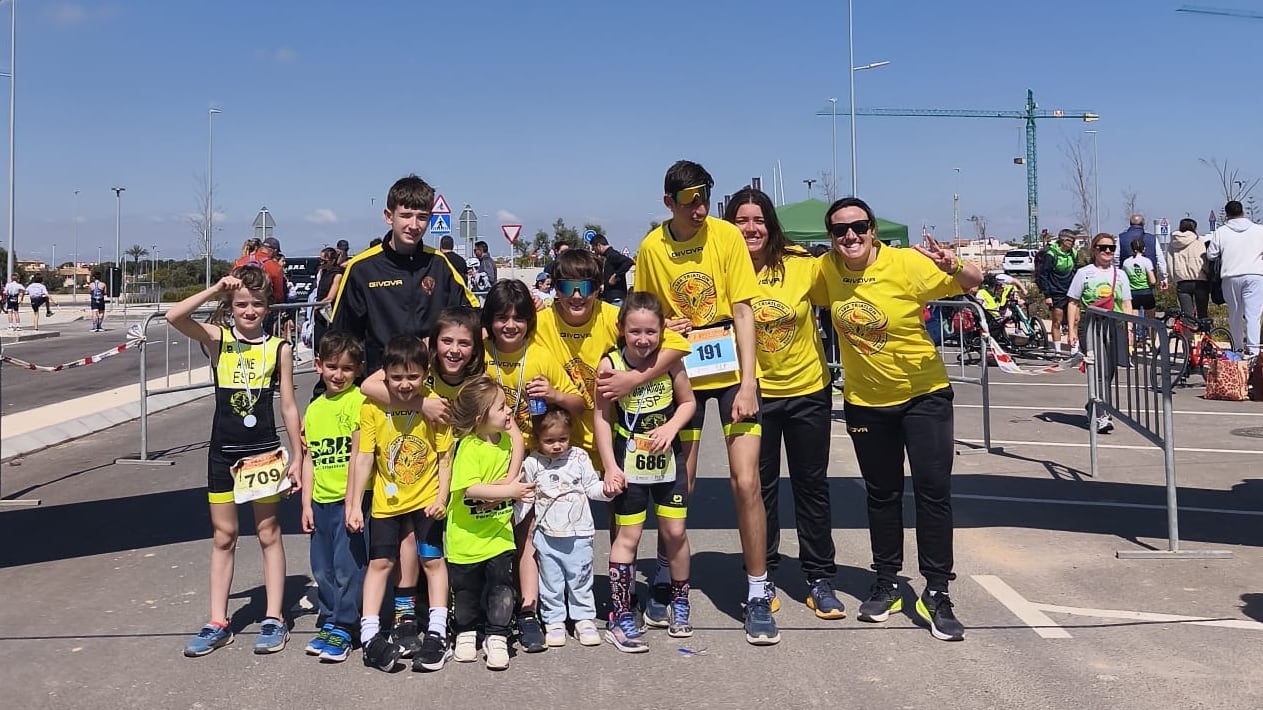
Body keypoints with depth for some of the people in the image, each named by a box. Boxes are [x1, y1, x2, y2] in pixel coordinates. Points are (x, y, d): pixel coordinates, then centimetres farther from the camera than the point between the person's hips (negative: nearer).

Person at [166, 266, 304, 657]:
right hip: (222, 452, 2)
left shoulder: (279, 349, -2)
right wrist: (215, 289, -17)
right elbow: (174, 316, -18)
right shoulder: (217, 339, 0)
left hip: (264, 451, -1)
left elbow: (288, 407, 0)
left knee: (268, 534, 8)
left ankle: (273, 619, 15)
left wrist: (297, 457, -1)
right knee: (223, 537, 10)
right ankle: (218, 623, 18)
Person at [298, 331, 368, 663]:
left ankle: (342, 628, 8)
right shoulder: (314, 408, 12)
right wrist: (306, 504, 11)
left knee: (348, 566, -3)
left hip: (351, 499, -6)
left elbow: (361, 452, -13)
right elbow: (309, 459, 15)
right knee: (322, 568, 13)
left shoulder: (359, 400, -8)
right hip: (321, 501, 7)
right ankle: (328, 624, 26)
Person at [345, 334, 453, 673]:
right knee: (380, 562, 5)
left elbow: (444, 457, -7)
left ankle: (437, 633, 11)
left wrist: (442, 497, -15)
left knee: (433, 559, 3)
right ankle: (370, 634, 11)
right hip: (386, 501, 1)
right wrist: (355, 504, -11)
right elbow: (364, 457, -9)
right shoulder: (372, 408, -12)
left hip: (426, 497, -1)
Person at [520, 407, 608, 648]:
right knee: (550, 581, 8)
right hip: (547, 535, 0)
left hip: (579, 533, 0)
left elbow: (592, 487, 4)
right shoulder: (532, 464, -3)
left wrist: (607, 489, -15)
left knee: (580, 578, 10)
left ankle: (584, 619, 22)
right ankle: (554, 622, 20)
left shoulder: (579, 457, -2)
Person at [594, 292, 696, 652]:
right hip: (629, 462, -2)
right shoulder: (610, 364, -13)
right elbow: (602, 417, -9)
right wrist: (610, 467, -11)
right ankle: (620, 616, 10)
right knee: (628, 535, 2)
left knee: (675, 531, 8)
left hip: (667, 459, 2)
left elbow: (688, 402, 4)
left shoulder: (670, 360, -8)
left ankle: (680, 600, 30)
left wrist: (671, 427, -15)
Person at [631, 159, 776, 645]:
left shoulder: (726, 235, -8)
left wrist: (747, 383, -15)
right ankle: (666, 578, 28)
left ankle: (758, 595, 7)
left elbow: (742, 312, -9)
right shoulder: (651, 247, -2)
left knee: (746, 482, -7)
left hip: (732, 372, -1)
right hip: (681, 373, 2)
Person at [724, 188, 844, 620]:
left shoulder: (802, 266, -11)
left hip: (809, 390, 0)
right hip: (755, 394, 0)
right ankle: (762, 577, 25)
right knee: (759, 486, 10)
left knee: (812, 485, 10)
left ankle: (820, 579, 22)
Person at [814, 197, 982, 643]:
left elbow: (974, 283, -18)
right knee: (881, 493, 14)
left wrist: (952, 267, -38)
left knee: (933, 489, -7)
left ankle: (936, 594, 4)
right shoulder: (827, 269, -6)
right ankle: (886, 584, 28)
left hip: (923, 394, -3)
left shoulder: (907, 264, -17)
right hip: (865, 401, 3)